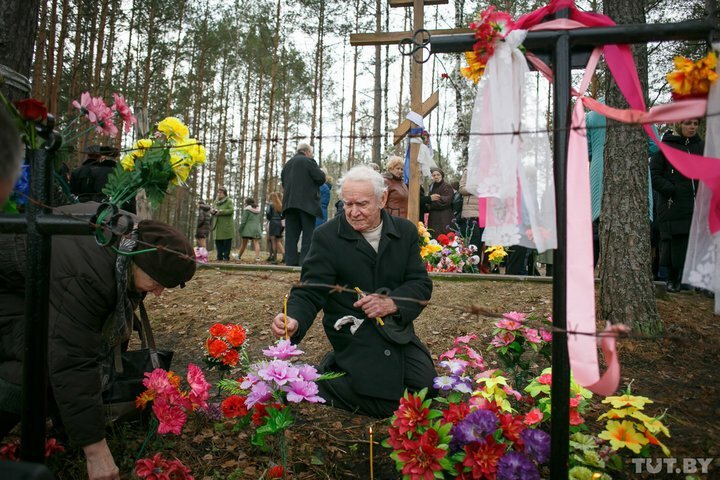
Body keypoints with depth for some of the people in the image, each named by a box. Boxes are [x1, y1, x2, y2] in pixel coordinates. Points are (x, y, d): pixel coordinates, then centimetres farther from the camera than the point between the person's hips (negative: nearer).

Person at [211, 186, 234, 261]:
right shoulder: (216, 201, 17)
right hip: (218, 225, 6)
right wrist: (212, 211, -4)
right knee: (218, 241, 4)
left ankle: (226, 256, 2)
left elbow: (231, 210, -13)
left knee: (227, 241, -4)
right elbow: (212, 209, 20)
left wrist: (221, 211, -19)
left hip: (227, 225, -6)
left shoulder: (229, 201, -2)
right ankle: (219, 257, 11)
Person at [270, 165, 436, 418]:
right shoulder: (327, 236, -9)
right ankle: (322, 379, 9)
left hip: (397, 329, 6)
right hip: (354, 337, -5)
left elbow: (421, 284, 0)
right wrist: (294, 321, -34)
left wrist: (392, 302, -20)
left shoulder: (405, 231, 2)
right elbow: (309, 293, -13)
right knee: (385, 405, -17)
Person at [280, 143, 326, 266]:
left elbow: (283, 182, 21)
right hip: (306, 203, -6)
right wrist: (322, 172, 12)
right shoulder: (308, 161, -4)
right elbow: (321, 178, -9)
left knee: (291, 234, 6)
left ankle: (290, 261, 3)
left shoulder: (288, 164, 17)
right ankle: (305, 261, -9)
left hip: (289, 203, 6)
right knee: (308, 233, -3)